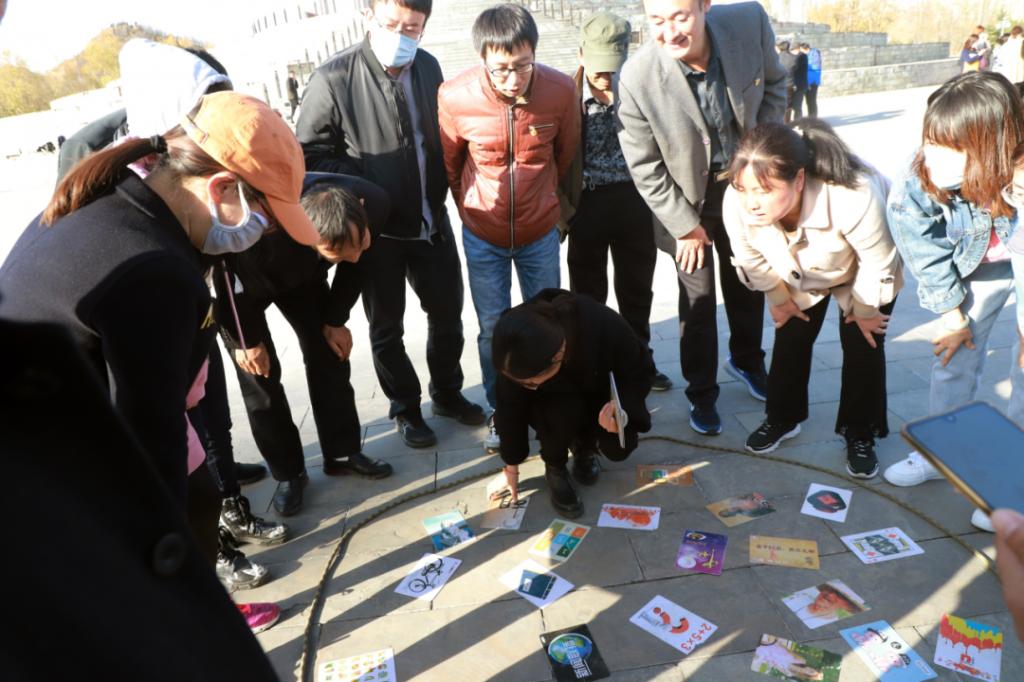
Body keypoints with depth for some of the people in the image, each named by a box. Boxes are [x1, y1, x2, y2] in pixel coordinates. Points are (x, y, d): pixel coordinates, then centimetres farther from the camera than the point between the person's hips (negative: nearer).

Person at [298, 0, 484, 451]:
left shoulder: (428, 67, 1)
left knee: (448, 315, 16)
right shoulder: (334, 78, -17)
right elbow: (310, 152, -12)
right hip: (375, 230, -5)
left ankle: (447, 394, 40)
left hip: (432, 222, 5)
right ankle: (406, 409, 34)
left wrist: (443, 188, 5)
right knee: (387, 329, 12)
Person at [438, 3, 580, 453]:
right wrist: (471, 209, 10)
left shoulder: (561, 90, -18)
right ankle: (500, 410, 30)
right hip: (484, 236, -1)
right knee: (492, 328, 8)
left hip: (541, 231, 1)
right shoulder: (454, 97, -21)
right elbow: (448, 163, -1)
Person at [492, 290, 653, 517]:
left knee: (619, 446, -23)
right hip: (552, 401, 0)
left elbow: (639, 372, -19)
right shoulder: (518, 355, -32)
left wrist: (622, 406, -39)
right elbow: (510, 407, -16)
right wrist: (511, 466, -6)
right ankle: (554, 467, -2)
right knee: (563, 413, -33)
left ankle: (583, 446, 12)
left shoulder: (606, 327, -38)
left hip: (598, 395, 1)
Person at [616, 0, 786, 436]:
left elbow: (773, 83, 1)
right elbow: (645, 168, -17)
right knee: (698, 300, 6)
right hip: (687, 202, -3)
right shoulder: (637, 78, -28)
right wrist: (685, 225, -12)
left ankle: (746, 360, 47)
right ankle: (701, 393, 28)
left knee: (747, 285, 21)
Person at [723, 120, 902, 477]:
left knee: (862, 344, 0)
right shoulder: (736, 202, -38)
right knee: (790, 338, 9)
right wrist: (778, 297, -1)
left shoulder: (854, 198, -48)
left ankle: (861, 435, 20)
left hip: (860, 271, -3)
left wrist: (865, 310, -10)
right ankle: (782, 418, 31)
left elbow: (878, 263, -26)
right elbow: (750, 258, -14)